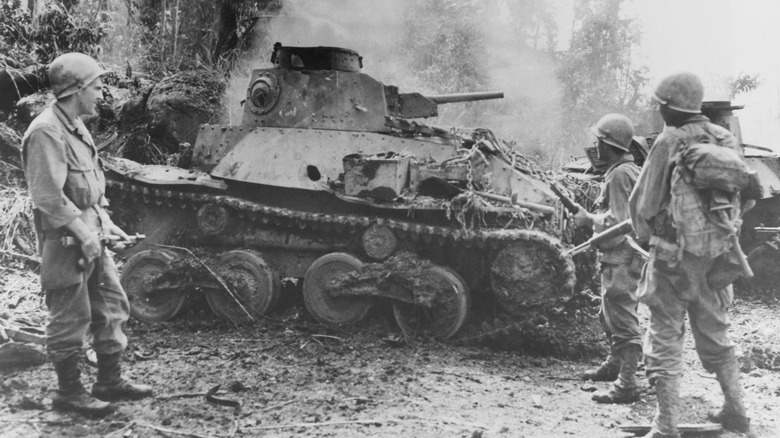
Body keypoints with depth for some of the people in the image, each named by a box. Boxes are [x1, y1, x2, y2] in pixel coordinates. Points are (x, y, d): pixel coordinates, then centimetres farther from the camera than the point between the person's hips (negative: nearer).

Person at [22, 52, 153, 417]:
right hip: (65, 241, -10)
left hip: (91, 238, 10)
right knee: (70, 318, 1)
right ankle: (69, 392, 16)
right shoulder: (46, 131, -17)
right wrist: (83, 232, -19)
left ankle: (110, 381, 27)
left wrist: (105, 223, 13)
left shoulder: (76, 127, 14)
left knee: (113, 307, 15)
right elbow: (48, 195, -22)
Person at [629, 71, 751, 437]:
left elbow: (644, 203, -7)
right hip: (718, 254, 6)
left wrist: (646, 235, 11)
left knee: (665, 339, 2)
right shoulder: (727, 140, 4)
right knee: (715, 333, 22)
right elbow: (744, 196, 10)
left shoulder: (670, 142, -13)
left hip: (676, 255, -6)